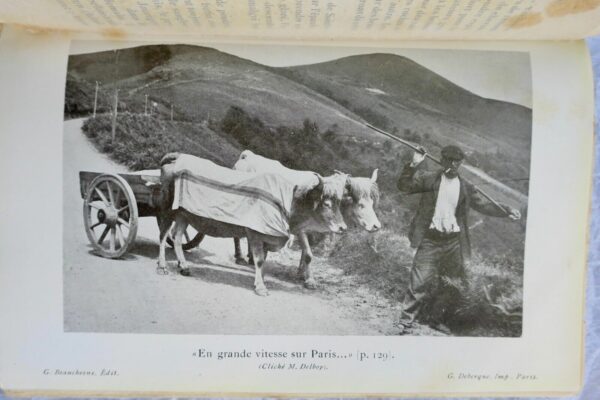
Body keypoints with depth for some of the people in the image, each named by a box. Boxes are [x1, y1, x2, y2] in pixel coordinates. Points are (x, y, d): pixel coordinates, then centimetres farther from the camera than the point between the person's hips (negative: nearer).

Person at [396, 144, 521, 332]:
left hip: (453, 241, 4)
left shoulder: (466, 188, 8)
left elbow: (484, 204, 11)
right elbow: (404, 186, -7)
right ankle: (405, 322, 4)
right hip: (430, 239, -3)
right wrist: (413, 165, -19)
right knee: (420, 282, -6)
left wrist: (507, 211, -1)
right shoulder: (429, 179, 0)